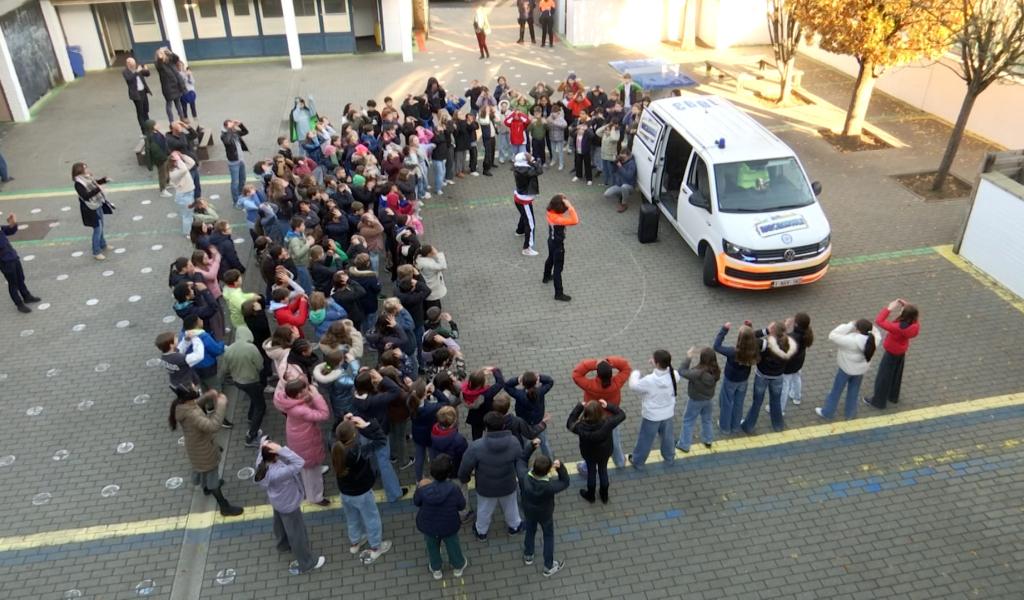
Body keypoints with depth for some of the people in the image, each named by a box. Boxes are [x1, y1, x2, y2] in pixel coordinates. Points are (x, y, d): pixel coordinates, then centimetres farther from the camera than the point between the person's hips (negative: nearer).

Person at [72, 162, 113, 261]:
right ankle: (96, 252, 7)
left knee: (100, 227, 23)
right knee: (97, 229, -4)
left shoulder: (86, 178, 2)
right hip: (91, 209, -9)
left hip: (98, 205, 9)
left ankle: (103, 245, 42)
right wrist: (97, 189, -37)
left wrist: (104, 180, 10)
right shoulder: (78, 184, -25)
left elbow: (95, 183, 23)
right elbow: (86, 196, -34)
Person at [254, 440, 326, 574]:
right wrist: (281, 449, -53)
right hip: (288, 505, -8)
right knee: (297, 534, 15)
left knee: (280, 524, 36)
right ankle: (306, 563, 37)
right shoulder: (277, 473, -46)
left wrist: (264, 446, -23)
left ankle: (283, 545, 65)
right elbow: (299, 462, -51)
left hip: (278, 500, 8)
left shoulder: (261, 461, -24)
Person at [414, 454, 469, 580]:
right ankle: (458, 566, 54)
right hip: (449, 526, -1)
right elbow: (461, 506, -15)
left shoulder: (423, 489, -31)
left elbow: (416, 502, -10)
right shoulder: (454, 489, -33)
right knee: (453, 545, 29)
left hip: (428, 526, 1)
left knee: (432, 546, 30)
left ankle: (435, 569, 54)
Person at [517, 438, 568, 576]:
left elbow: (521, 460, -16)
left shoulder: (524, 477, -35)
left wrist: (531, 446, -24)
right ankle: (549, 567, 41)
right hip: (545, 514, -3)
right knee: (548, 536, 23)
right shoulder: (548, 486, -43)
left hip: (528, 511, 3)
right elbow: (565, 483, -25)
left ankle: (528, 556, 56)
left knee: (530, 531, 31)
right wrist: (560, 467, -41)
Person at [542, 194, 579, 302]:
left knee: (551, 259, 34)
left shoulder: (551, 212, -13)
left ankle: (547, 277, 60)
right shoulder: (557, 219, -38)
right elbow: (575, 221, -46)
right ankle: (559, 294, 13)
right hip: (558, 245, -9)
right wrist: (570, 206, -45)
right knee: (558, 268, 2)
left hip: (552, 241, 9)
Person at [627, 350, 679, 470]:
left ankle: (637, 462, 37)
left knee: (645, 440, 17)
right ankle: (669, 457, 51)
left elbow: (633, 386, -16)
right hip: (668, 413, 4)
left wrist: (635, 374, 2)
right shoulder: (674, 375, -20)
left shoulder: (649, 380, -34)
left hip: (652, 415, -4)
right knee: (667, 436, 28)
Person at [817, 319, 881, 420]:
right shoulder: (873, 340, -23)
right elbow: (876, 332, 2)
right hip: (861, 369, 5)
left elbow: (832, 335, -32)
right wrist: (869, 326, -17)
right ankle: (850, 413, 42)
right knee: (854, 391, 25)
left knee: (836, 390, 16)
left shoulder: (851, 341, -39)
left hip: (846, 368, -4)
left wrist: (850, 325, -28)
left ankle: (827, 412, 33)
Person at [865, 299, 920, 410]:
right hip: (901, 351, 7)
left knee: (883, 377, 12)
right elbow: (913, 314, 3)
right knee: (896, 374, 27)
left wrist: (889, 308, -31)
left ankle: (878, 401, 29)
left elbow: (879, 321, -38)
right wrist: (906, 305, -14)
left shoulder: (898, 328, -42)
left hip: (892, 353, -7)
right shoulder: (915, 325, -20)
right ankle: (893, 396, 48)